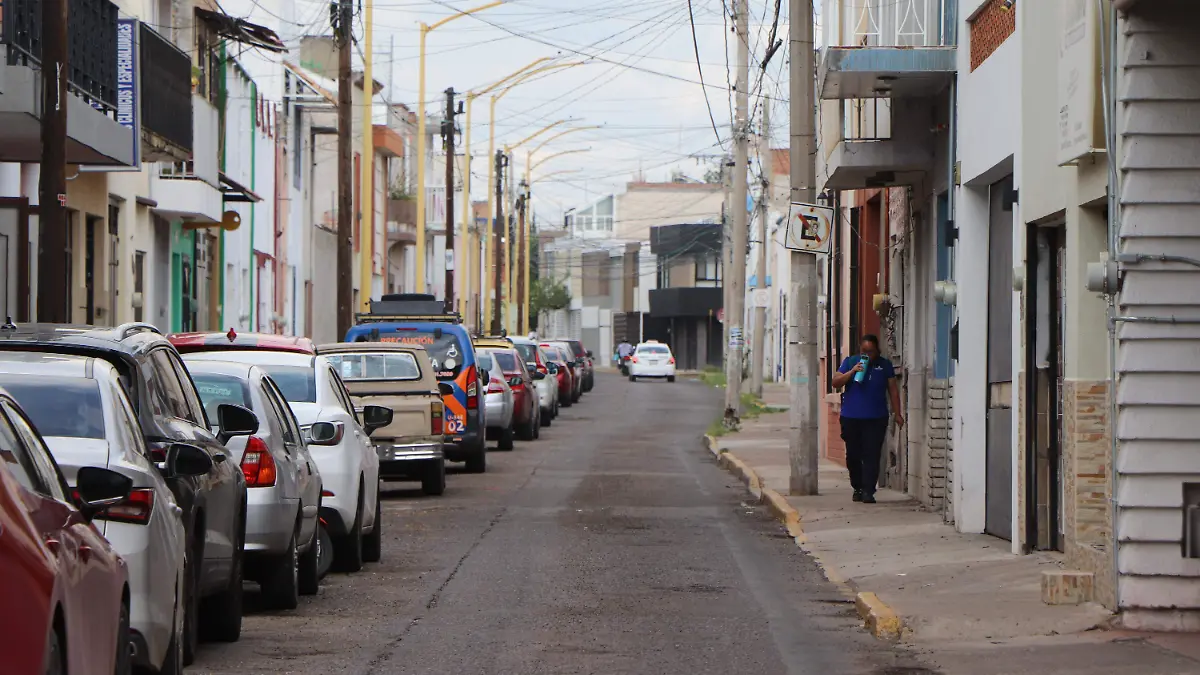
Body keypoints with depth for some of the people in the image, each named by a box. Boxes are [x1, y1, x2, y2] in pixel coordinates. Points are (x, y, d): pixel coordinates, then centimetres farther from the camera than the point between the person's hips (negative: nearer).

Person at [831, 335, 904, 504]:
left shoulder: (885, 365, 8)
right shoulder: (850, 362, 8)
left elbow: (893, 390, 10)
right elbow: (835, 383, 1)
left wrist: (897, 414, 5)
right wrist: (852, 371, -13)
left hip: (876, 419, -1)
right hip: (851, 418, 1)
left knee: (871, 456, -9)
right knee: (853, 455, 6)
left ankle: (868, 491, -10)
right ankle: (857, 488, 21)